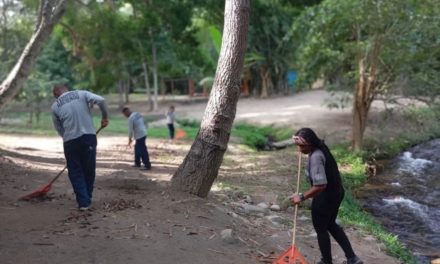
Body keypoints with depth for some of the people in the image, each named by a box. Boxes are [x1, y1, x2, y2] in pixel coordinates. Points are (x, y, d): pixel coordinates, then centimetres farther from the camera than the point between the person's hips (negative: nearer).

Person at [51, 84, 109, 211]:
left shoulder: (55, 106, 10)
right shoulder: (82, 94, 8)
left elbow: (59, 128, 15)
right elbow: (101, 100, -7)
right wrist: (105, 116, 5)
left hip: (70, 140, 0)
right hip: (89, 136, 0)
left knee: (75, 172, 10)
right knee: (89, 169, 14)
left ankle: (83, 202, 4)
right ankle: (87, 199, 23)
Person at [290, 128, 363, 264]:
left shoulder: (316, 157, -29)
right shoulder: (321, 146, 1)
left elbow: (320, 185, -34)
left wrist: (302, 197, -25)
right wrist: (299, 141, 14)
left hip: (325, 197, -10)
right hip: (336, 192, 10)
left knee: (321, 229, 12)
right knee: (331, 224, 25)